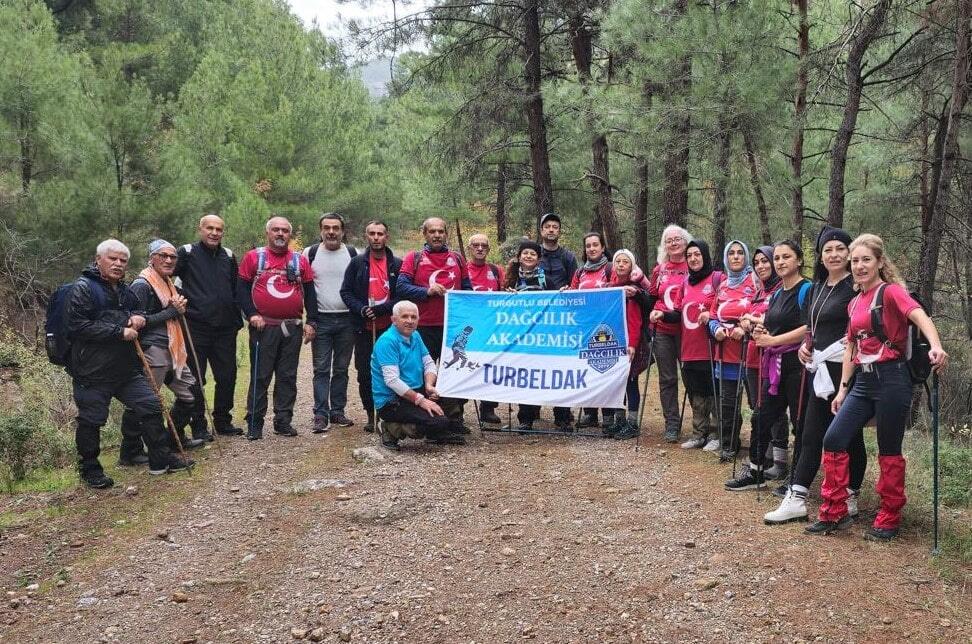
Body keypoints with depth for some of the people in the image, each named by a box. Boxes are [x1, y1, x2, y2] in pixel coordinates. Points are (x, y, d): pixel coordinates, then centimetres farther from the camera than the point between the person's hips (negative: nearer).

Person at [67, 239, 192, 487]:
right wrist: (120, 331, -20)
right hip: (92, 372, -7)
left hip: (127, 368, 7)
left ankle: (160, 459, 18)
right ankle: (89, 470, 19)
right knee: (91, 420, 3)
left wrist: (137, 319, 6)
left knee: (150, 406, 7)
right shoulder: (83, 288, -10)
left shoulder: (125, 290, 15)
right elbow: (78, 326, -20)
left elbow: (136, 314, 33)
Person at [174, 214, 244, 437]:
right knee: (195, 379, 2)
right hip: (196, 328, -5)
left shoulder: (228, 256, 12)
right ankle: (199, 426, 11)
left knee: (227, 377, 9)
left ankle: (223, 421, 23)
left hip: (225, 329, 5)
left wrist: (237, 320, 13)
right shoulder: (187, 253, -3)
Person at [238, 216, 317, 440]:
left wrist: (310, 322, 5)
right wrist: (252, 314, -10)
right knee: (260, 376, 1)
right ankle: (254, 422, 8)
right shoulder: (253, 257, 3)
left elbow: (309, 292, 12)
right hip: (263, 327, -3)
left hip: (293, 327, 3)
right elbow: (243, 288, 2)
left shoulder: (300, 260, 10)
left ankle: (283, 421, 14)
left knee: (288, 376, 7)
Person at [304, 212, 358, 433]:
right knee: (321, 369, -2)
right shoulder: (310, 253, 2)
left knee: (341, 368, 8)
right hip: (321, 320, -1)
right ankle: (321, 414, -1)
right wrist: (308, 318, 1)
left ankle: (338, 411, 15)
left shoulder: (352, 253, 5)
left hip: (346, 320, 2)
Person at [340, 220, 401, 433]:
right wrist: (361, 309, -12)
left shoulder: (397, 264, 5)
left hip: (390, 327, -1)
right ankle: (371, 415, 15)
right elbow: (345, 291, 4)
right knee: (364, 374, 4)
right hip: (364, 328, 1)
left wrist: (383, 308, -12)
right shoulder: (357, 263, 6)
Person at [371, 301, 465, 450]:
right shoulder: (387, 341, -17)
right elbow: (392, 380, -23)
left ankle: (439, 434, 16)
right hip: (392, 402, -9)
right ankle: (393, 430, -7)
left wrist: (429, 386, -10)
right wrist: (421, 400, -25)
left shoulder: (415, 336, 11)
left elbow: (429, 363, 12)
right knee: (439, 421, -25)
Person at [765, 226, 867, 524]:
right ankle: (795, 500, 7)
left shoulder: (856, 287, -8)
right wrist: (805, 346, 6)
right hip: (820, 370, 7)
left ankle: (850, 499, 17)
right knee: (811, 435, 6)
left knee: (849, 436, 4)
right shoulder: (815, 289, 15)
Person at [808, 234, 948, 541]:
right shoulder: (854, 303, 14)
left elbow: (919, 315, -27)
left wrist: (936, 346, -46)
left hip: (891, 378, -7)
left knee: (889, 451, 2)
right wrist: (842, 389, 16)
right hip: (863, 381, 7)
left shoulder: (891, 292, -8)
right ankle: (834, 513, 9)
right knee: (833, 439, -1)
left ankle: (889, 520, 17)